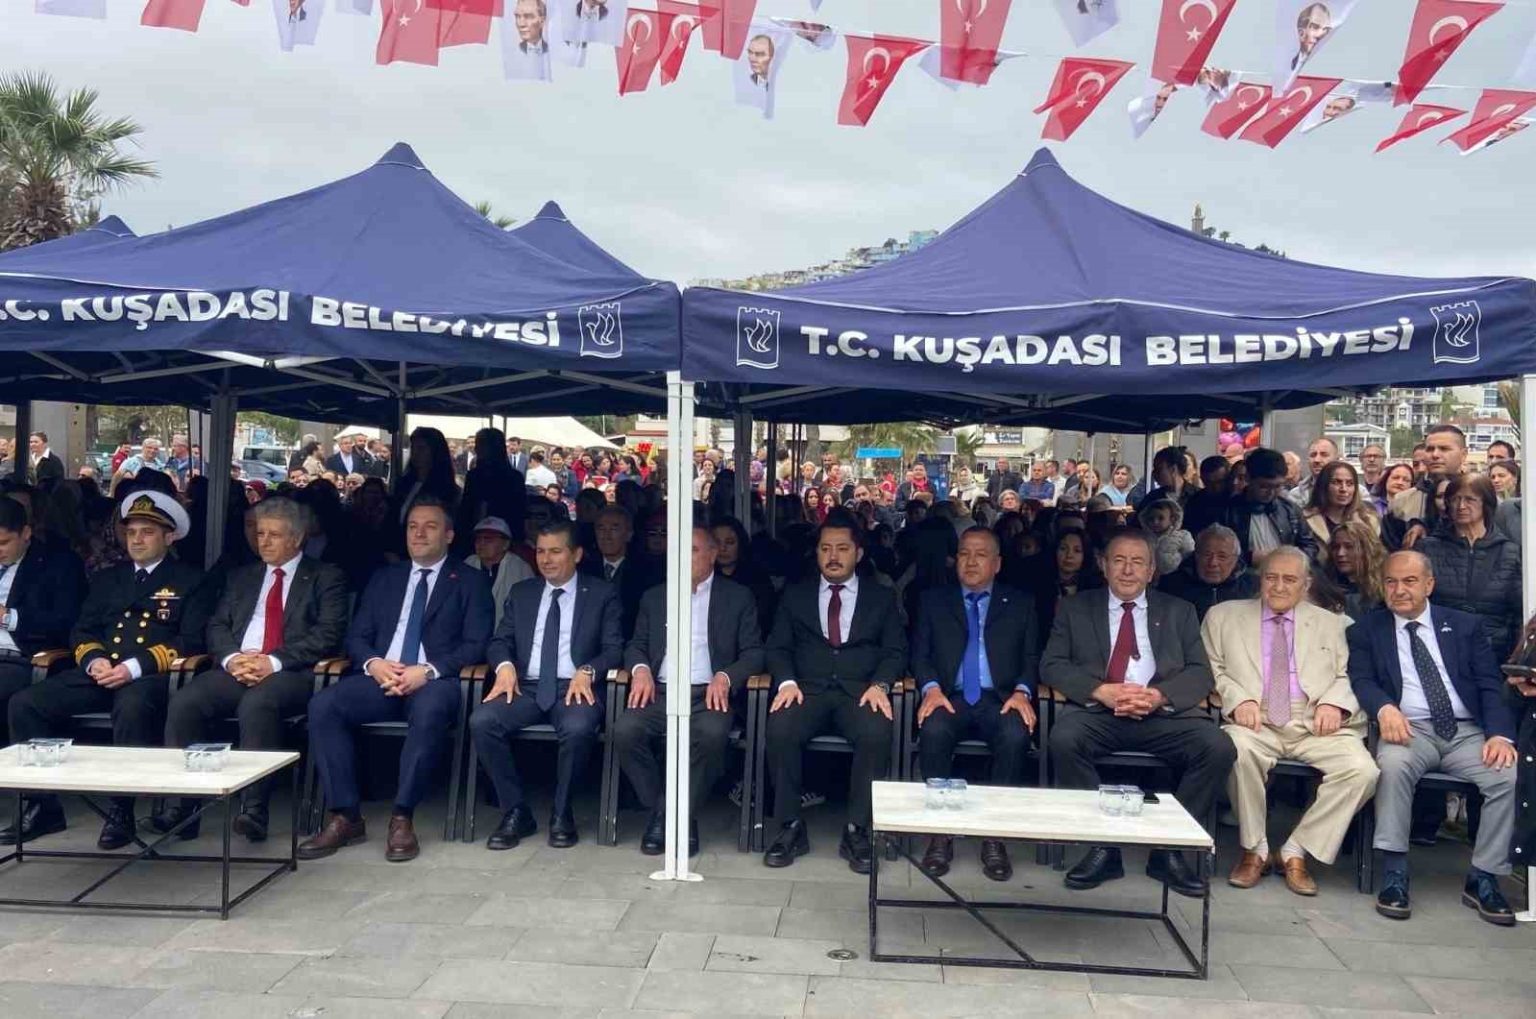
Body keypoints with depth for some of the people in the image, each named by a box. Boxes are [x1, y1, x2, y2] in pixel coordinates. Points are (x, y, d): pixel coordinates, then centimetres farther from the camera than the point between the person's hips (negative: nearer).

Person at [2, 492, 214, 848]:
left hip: (150, 676, -6)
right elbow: (82, 631, 20)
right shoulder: (106, 579, 25)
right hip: (99, 673, 6)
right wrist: (93, 660, -5)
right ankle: (42, 806, -5)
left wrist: (135, 667, -17)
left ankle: (121, 811, -26)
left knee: (132, 707, -38)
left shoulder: (189, 581, 8)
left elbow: (190, 641, -3)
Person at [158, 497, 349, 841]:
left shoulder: (326, 577, 9)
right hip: (235, 670, 5)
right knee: (184, 702, -23)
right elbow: (216, 626, 16)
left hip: (290, 673, -5)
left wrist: (274, 662, -15)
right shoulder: (241, 577, 25)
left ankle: (254, 809, -32)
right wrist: (231, 657, -7)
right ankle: (182, 806, -17)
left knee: (257, 703, -36)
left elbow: (328, 634, -4)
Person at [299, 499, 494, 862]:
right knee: (322, 705, -24)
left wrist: (428, 671, -17)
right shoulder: (384, 577, 22)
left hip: (435, 681, -4)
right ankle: (345, 817, -17)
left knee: (429, 712, -38)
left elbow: (476, 645, -1)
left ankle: (402, 818, -27)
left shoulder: (470, 582, 9)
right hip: (382, 677, 4)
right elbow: (356, 636, 16)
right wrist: (373, 663, -8)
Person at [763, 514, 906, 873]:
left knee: (876, 734, -34)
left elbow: (896, 651, 8)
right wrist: (786, 681, -10)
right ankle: (791, 827, -15)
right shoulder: (795, 595, 17)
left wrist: (880, 684, -12)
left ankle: (857, 831, -18)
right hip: (808, 690, 1)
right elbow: (778, 647, 10)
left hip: (860, 692, 0)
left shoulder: (882, 597, 15)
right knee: (780, 729, -31)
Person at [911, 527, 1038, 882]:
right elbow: (920, 654, 8)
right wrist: (931, 688, -12)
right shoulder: (933, 600, 16)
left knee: (1016, 736, -34)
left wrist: (1022, 691, -11)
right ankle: (940, 833, -21)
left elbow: (1032, 658, 10)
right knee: (933, 730, -34)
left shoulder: (1020, 603, 16)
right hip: (950, 697, 0)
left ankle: (995, 836, -21)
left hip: (1000, 700, 0)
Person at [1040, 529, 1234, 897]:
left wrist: (1160, 696, -13)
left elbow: (1200, 672, 9)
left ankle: (1169, 849, -8)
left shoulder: (1179, 612, 19)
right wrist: (1101, 691, -13)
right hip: (1098, 711, -1)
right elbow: (1051, 665, 5)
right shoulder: (1075, 609, 15)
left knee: (1219, 748, -25)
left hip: (1164, 714, 1)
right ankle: (1101, 846, -15)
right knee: (1064, 739, -32)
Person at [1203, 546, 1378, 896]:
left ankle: (1294, 852, -10)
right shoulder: (1224, 616, 17)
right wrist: (1237, 698, -11)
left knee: (1362, 769, -26)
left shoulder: (1332, 624, 23)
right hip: (1256, 722, -2)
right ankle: (1254, 850, -13)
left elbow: (1349, 676, 15)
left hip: (1315, 726, 2)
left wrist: (1334, 701, -7)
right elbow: (1210, 669, 8)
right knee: (1239, 750, -36)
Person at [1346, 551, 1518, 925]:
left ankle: (1482, 879, -9)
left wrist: (1500, 734, -11)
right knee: (1393, 764, -35)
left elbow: (1491, 685, 8)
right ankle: (1394, 875, -26)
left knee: (1512, 775, -26)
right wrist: (1385, 708, -25)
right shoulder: (1366, 630, 11)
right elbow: (1361, 680, -2)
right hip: (1409, 729, -2)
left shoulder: (1464, 626, 15)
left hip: (1467, 732, 2)